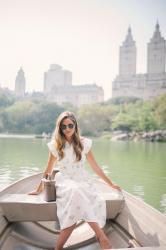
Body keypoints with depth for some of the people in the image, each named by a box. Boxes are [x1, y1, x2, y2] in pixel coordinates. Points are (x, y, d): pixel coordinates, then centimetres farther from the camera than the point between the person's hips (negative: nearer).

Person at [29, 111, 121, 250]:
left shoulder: (84, 143, 4)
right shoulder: (55, 145, 3)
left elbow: (95, 167, 13)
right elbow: (48, 170, 15)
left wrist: (111, 184, 14)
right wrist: (39, 189, 21)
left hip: (83, 180, 1)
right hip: (65, 182, -1)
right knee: (76, 192, -37)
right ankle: (101, 236, -30)